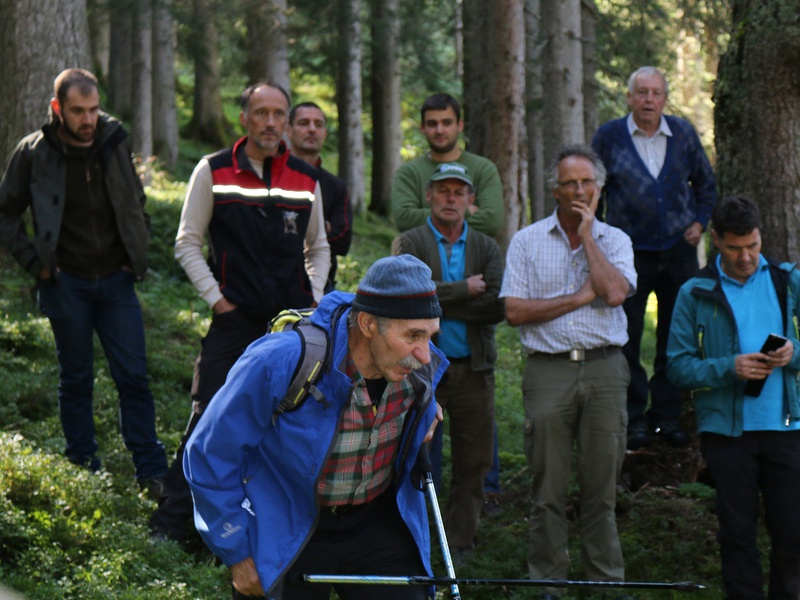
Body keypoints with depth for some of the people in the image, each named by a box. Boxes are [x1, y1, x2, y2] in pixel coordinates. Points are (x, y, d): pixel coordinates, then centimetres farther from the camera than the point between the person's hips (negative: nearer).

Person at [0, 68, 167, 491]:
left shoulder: (114, 144, 2)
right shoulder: (34, 153, -6)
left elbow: (137, 204, 17)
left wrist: (138, 255, 9)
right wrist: (34, 262, -5)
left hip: (116, 280, 2)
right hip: (67, 283, -2)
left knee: (134, 377, 0)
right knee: (76, 379, 7)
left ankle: (152, 474, 4)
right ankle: (84, 472, 15)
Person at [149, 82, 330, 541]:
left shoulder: (306, 179, 9)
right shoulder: (213, 172, 0)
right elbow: (187, 243, 3)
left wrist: (313, 299, 6)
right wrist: (216, 297, -5)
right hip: (234, 319, -3)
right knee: (209, 416, -6)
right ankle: (173, 518, -1)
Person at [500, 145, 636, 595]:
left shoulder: (614, 240, 9)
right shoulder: (528, 241, 7)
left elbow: (614, 292, -10)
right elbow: (514, 311, -3)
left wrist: (587, 235, -4)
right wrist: (582, 296, -6)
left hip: (604, 369, 1)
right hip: (549, 369, -1)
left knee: (602, 485, 3)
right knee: (549, 488, 1)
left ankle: (606, 579, 12)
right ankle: (549, 582, 9)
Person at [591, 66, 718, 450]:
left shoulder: (683, 134, 6)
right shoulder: (610, 137, 0)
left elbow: (705, 182, 19)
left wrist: (699, 221, 6)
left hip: (678, 249, 2)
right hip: (629, 253, -2)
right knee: (626, 339, -1)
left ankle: (667, 415, 15)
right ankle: (634, 418, 8)